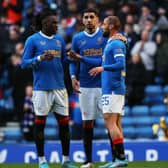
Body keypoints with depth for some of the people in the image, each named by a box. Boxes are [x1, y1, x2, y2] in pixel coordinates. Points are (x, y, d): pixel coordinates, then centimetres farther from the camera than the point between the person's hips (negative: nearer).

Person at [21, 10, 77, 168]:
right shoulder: (33, 40, -2)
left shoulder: (59, 40, 13)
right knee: (40, 122, 1)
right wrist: (40, 58, -20)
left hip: (59, 87, 5)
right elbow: (24, 63, -5)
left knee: (64, 122, 3)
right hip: (41, 88, -4)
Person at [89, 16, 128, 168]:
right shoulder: (111, 43, 19)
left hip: (112, 88, -10)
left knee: (110, 122, -12)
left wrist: (102, 68, -23)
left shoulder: (116, 44, -13)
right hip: (112, 87, 10)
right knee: (116, 123, 9)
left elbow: (121, 64, -24)